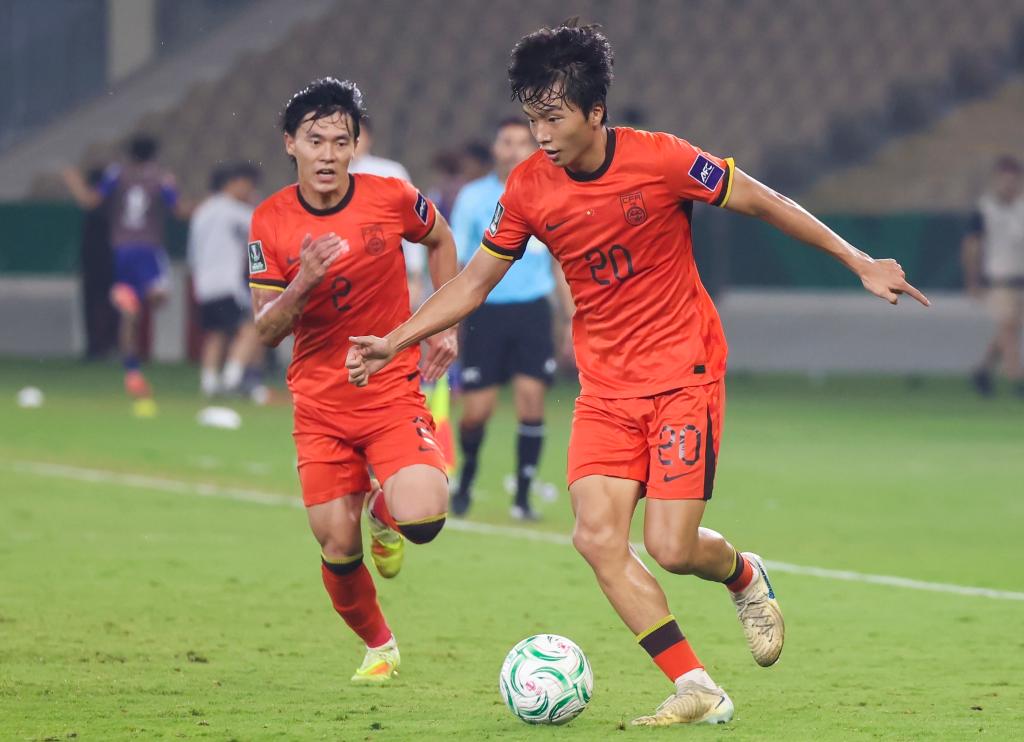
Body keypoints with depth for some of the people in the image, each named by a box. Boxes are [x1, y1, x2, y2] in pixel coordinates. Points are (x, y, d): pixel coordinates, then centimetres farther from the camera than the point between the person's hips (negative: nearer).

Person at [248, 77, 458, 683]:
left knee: (420, 520, -24)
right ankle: (378, 647, 28)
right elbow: (266, 332, -4)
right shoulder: (271, 223, -6)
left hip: (394, 390, -1)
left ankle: (384, 510, 14)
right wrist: (303, 283, -23)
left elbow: (441, 241, 15)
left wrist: (444, 325, 7)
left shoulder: (393, 198, -8)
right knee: (339, 552, -2)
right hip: (319, 404, 1)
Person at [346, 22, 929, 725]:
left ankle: (745, 575, 25)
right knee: (597, 536, -15)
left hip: (685, 372, -4)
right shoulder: (529, 188, -3)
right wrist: (395, 341, 3)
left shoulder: (659, 160, -15)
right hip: (606, 387, 4)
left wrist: (858, 260, -4)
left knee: (670, 547, -13)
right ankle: (697, 691, -8)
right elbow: (475, 279, 9)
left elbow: (761, 201, -4)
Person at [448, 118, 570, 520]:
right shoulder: (473, 197, 0)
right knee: (476, 411, -2)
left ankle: (522, 498, 0)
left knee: (531, 400, -10)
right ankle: (465, 482, 25)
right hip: (485, 310, -1)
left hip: (533, 310, 1)